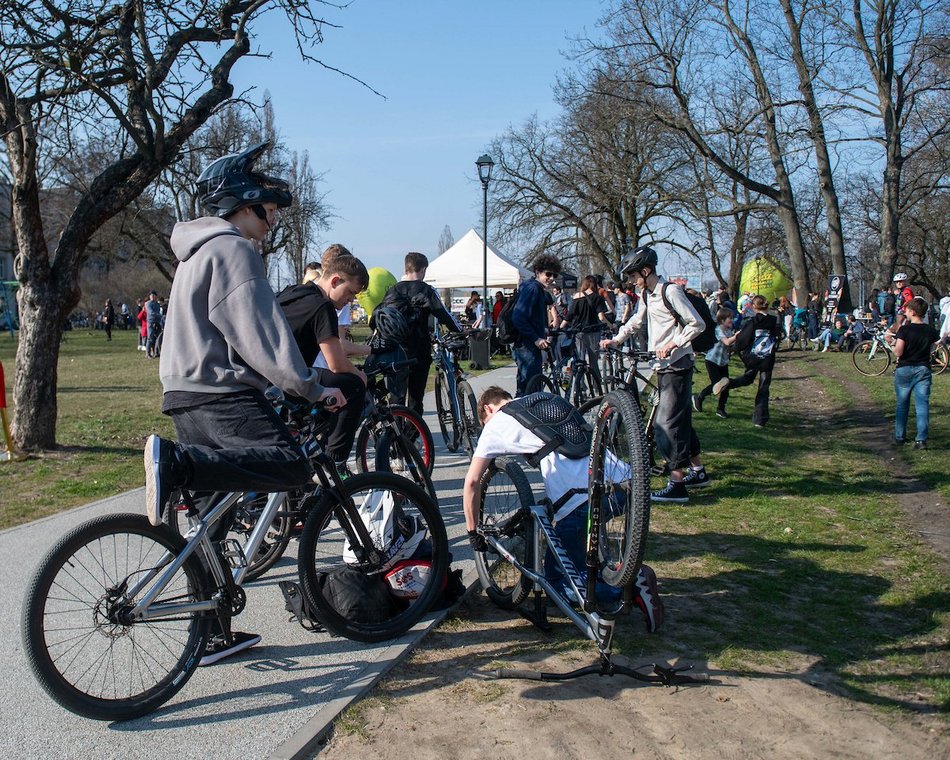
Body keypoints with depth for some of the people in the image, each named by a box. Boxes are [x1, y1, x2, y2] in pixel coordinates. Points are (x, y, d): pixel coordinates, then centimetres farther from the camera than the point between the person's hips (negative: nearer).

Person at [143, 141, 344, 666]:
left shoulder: (202, 249, 24)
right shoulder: (232, 249, -9)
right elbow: (259, 334, -17)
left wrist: (293, 383, 31)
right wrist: (311, 387, -12)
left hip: (189, 393, 10)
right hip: (220, 393, -10)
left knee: (212, 515, 12)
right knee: (292, 466, -24)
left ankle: (212, 635, 18)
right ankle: (173, 462, -29)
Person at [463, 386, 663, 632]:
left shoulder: (497, 423, 9)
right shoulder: (548, 400, 28)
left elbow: (471, 482, 6)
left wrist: (472, 531, 18)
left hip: (583, 499, -7)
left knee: (558, 579, 9)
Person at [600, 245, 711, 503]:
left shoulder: (671, 291, -15)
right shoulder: (647, 294, 12)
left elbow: (697, 324, -16)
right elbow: (637, 321, 27)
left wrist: (673, 344, -23)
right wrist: (616, 339, 16)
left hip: (677, 366, -9)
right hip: (664, 366, 9)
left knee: (666, 424, -13)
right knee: (681, 420, 17)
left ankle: (676, 485, -11)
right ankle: (698, 472, 29)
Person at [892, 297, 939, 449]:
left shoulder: (904, 330, -14)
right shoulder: (931, 330, -1)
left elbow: (898, 352, -17)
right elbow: (931, 348, 10)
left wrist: (894, 344, 1)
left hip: (905, 370, -2)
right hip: (923, 369, 2)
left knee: (902, 405, 11)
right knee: (922, 404, 1)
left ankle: (899, 437, 19)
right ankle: (921, 439, -8)